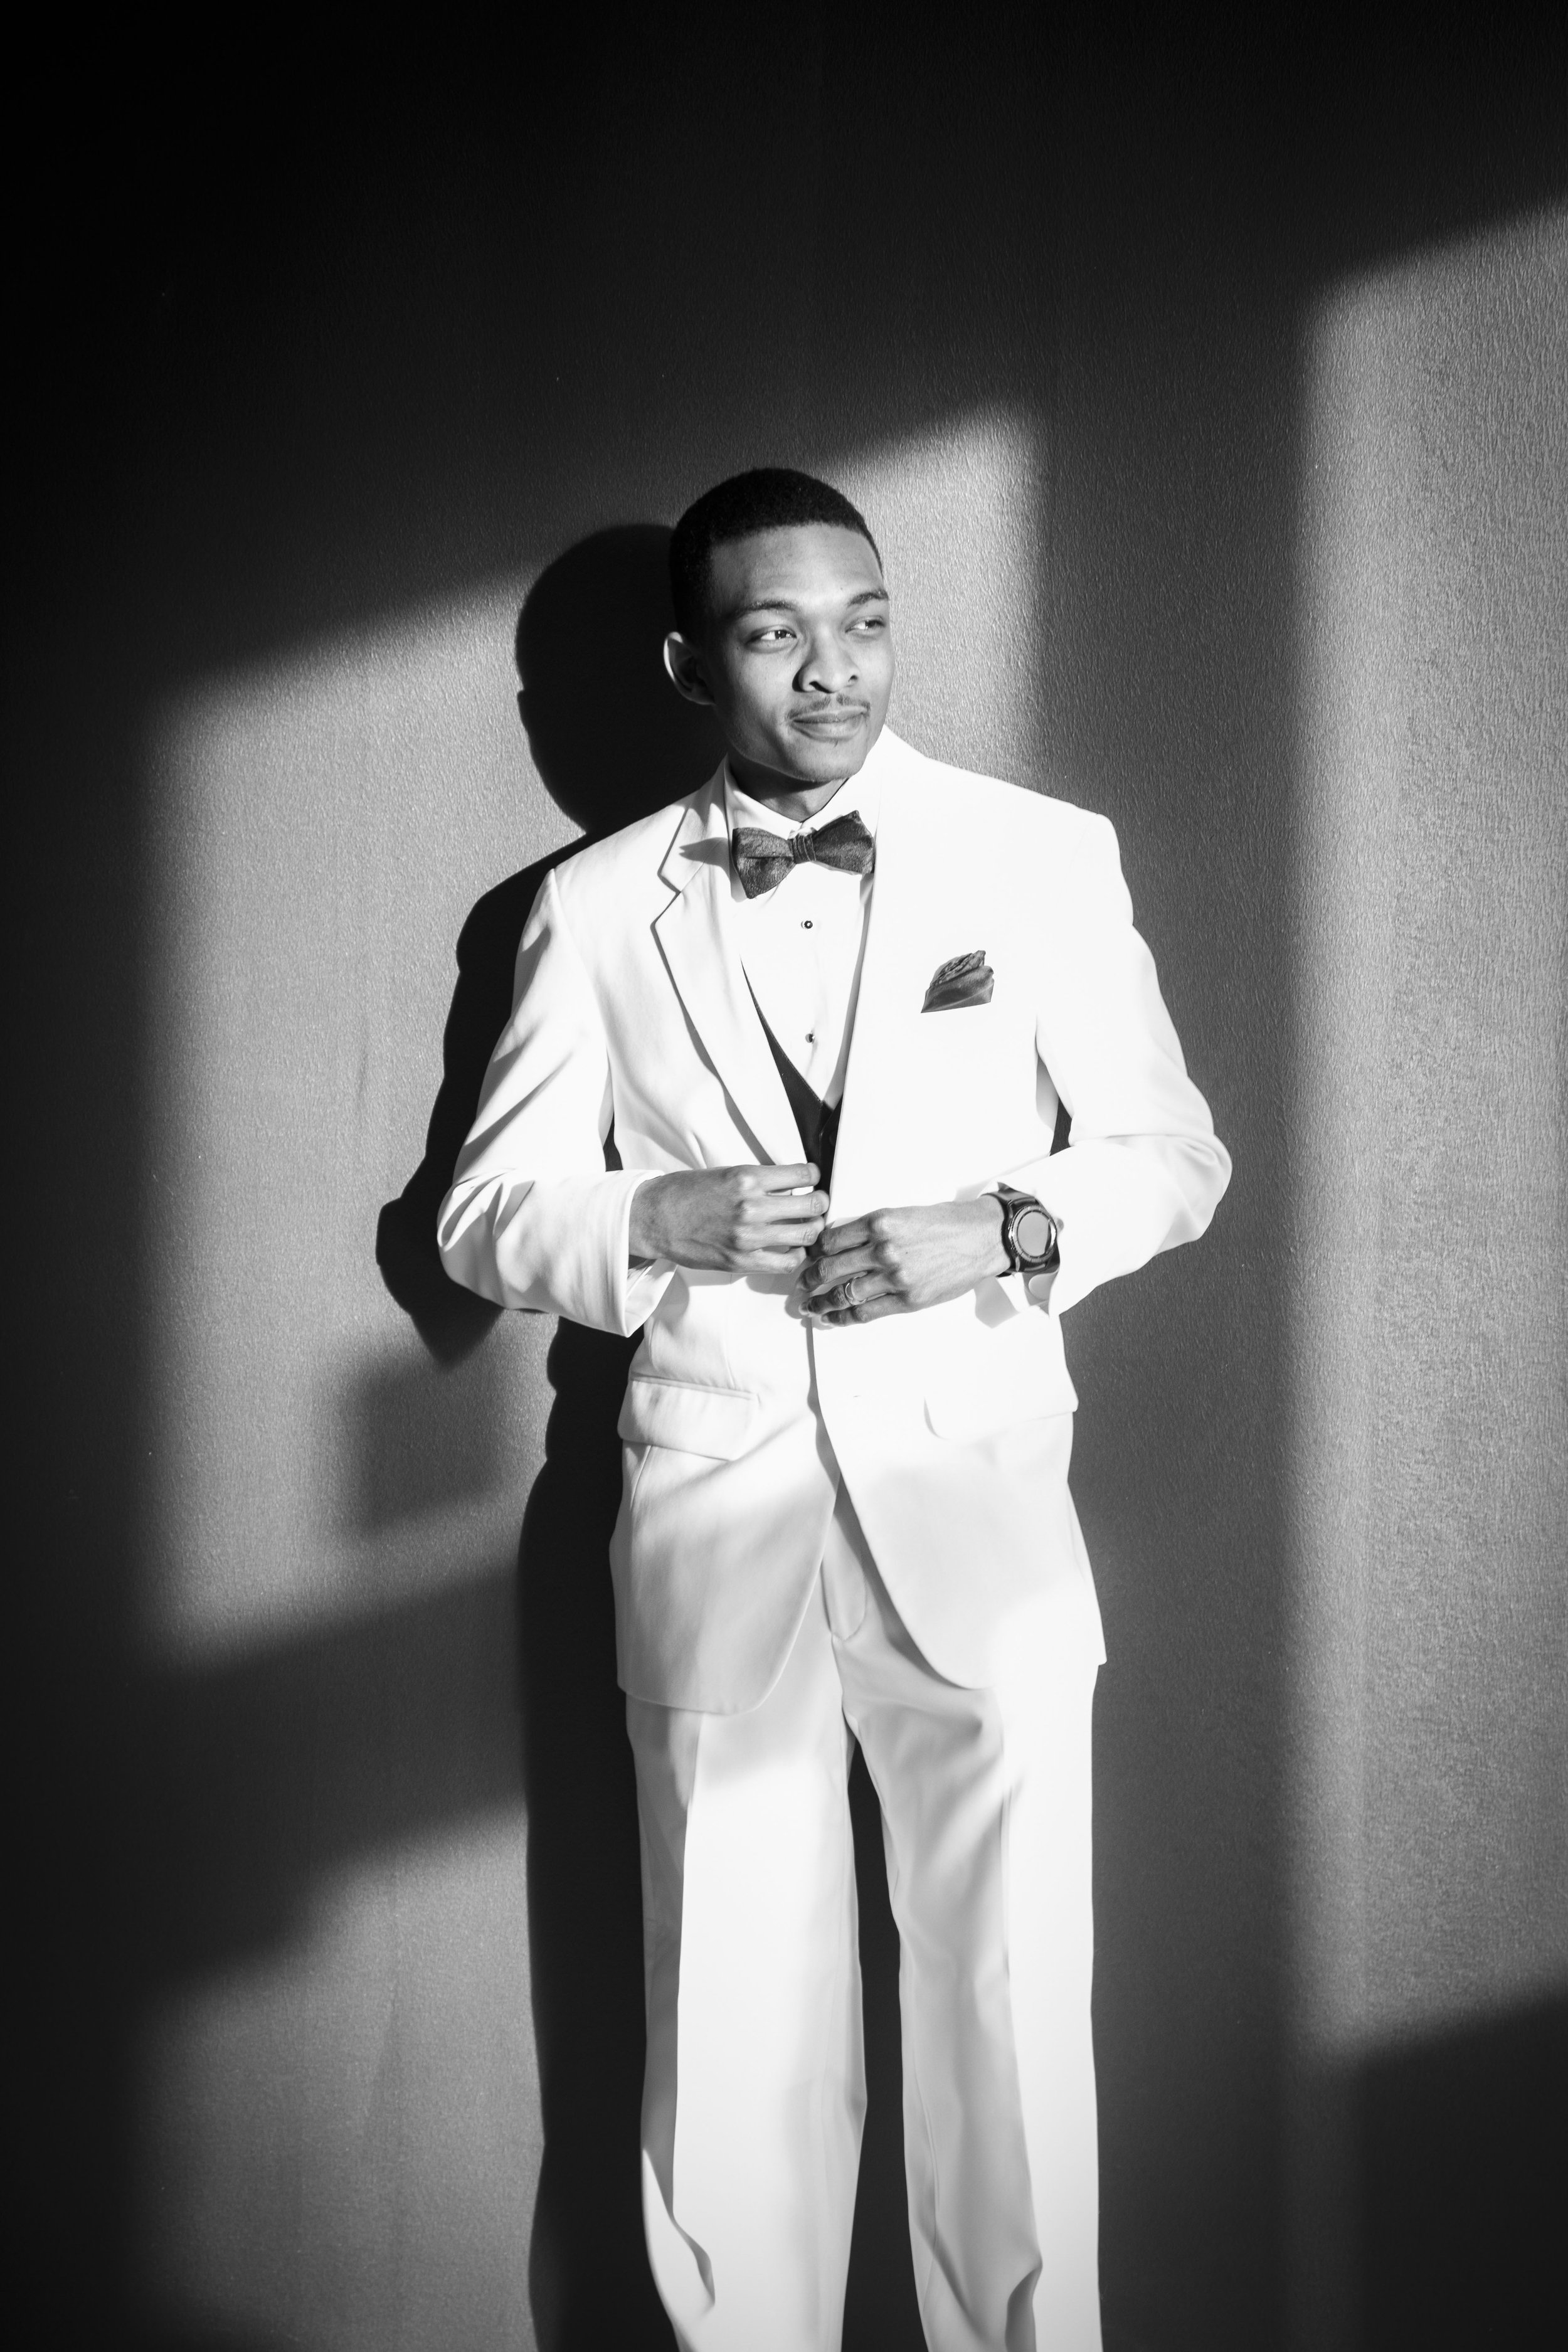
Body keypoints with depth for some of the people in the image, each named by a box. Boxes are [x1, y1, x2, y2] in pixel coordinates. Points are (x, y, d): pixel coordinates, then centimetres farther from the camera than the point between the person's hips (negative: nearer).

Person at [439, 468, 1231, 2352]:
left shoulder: (1046, 858, 3)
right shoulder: (595, 907, 6)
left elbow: (1174, 1152, 8)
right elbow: (488, 1216, 9)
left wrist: (1005, 1229, -11)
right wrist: (656, 1221, -11)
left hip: (971, 1493, -1)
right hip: (712, 1503, 1)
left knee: (1014, 2035, 2)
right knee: (733, 2045, 7)